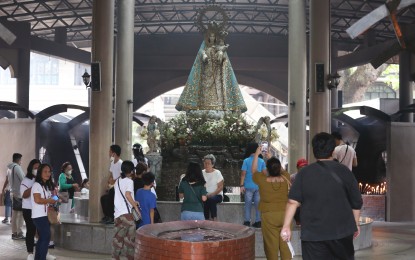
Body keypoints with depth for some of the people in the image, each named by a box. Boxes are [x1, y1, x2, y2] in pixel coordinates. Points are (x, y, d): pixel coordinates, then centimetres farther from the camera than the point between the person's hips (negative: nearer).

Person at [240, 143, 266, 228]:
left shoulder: (246, 161, -6)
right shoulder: (262, 161, 2)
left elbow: (243, 174, -9)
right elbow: (264, 173, 4)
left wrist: (242, 185, -6)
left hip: (248, 186, -2)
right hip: (259, 186, 2)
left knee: (248, 204, 5)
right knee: (258, 204, 7)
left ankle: (247, 221, 5)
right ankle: (258, 221, 8)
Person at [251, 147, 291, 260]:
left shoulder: (263, 180, -9)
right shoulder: (285, 178, -3)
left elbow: (254, 170, 11)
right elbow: (281, 170, 20)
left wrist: (256, 154, 21)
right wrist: (271, 158, 29)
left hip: (269, 216, -2)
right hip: (285, 215, 2)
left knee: (271, 245, 3)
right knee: (285, 244, 7)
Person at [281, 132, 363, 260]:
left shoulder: (304, 173, -3)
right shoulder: (344, 171, -1)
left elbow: (293, 202, -9)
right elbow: (356, 202, 3)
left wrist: (286, 227, -5)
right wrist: (355, 224, 16)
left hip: (313, 234, -1)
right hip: (342, 231, 1)